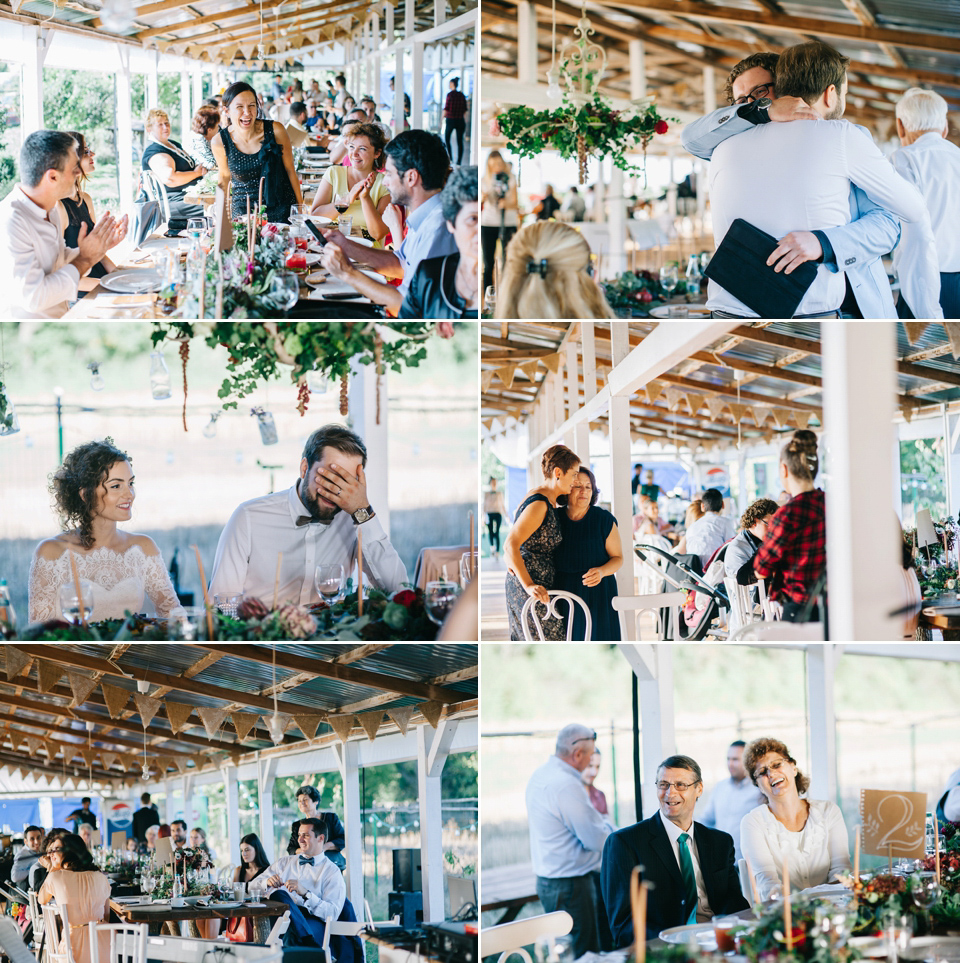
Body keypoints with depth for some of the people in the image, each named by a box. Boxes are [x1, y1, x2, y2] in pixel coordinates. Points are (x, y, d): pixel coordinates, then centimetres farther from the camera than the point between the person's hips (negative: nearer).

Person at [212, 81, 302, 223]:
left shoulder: (276, 130, -11)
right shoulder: (219, 142, -9)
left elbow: (290, 170, 1)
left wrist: (300, 206, 5)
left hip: (282, 207, 0)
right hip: (244, 210, 0)